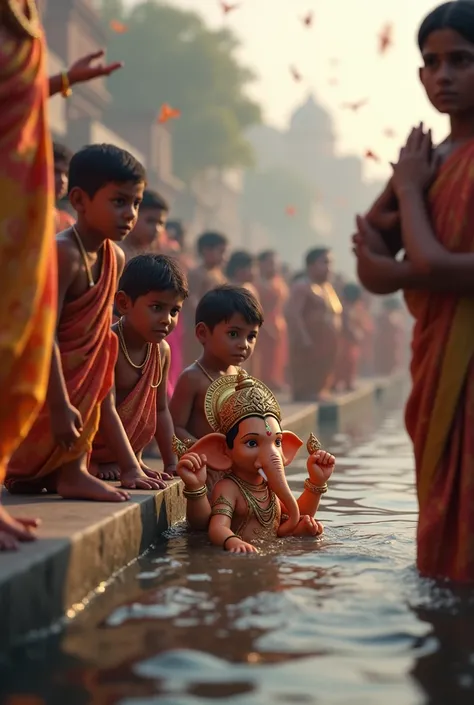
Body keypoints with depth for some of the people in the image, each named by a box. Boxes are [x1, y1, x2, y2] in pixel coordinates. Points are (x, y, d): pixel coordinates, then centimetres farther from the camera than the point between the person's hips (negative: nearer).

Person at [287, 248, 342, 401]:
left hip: (326, 347, 9)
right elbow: (292, 314, -20)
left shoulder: (327, 288, 20)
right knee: (306, 388, -11)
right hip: (309, 347, -9)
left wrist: (333, 344, 18)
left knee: (321, 386, 10)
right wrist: (304, 339, -27)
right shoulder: (302, 287, -8)